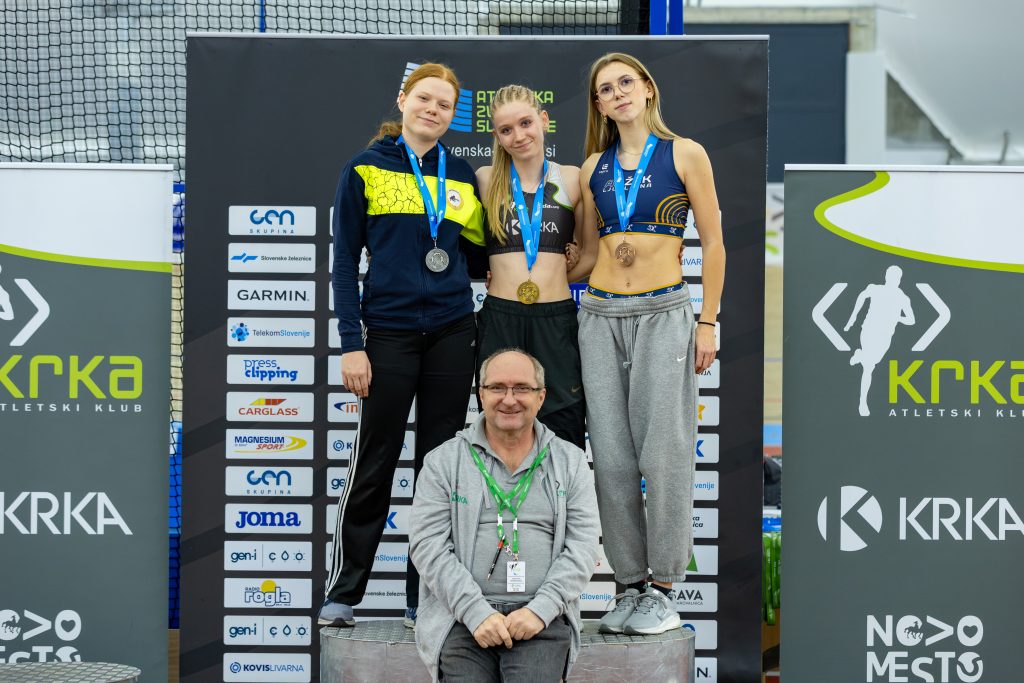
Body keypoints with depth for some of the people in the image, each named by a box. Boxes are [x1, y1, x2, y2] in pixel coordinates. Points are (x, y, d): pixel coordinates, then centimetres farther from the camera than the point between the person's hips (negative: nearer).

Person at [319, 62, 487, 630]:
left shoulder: (461, 175, 10)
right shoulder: (365, 169, 0)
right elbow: (345, 260, -2)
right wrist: (351, 343, -9)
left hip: (452, 332, 4)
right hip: (389, 332, -3)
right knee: (375, 464, 0)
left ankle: (424, 597, 14)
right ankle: (342, 593, 12)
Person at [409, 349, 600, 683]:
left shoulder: (570, 462, 13)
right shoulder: (444, 461, 9)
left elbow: (582, 547, 5)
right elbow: (428, 546, -1)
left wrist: (541, 609, -10)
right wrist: (476, 613, -12)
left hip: (542, 618, 0)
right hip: (463, 617, 0)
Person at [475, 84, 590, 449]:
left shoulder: (571, 179, 6)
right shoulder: (486, 179, 4)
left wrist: (557, 272, 0)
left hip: (557, 320, 0)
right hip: (500, 319, 0)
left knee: (564, 430, 0)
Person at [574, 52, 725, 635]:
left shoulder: (685, 154, 1)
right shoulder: (595, 167, 12)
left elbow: (713, 244, 0)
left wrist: (707, 323, -4)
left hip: (664, 314, -4)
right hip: (601, 316, 4)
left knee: (663, 453, -4)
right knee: (612, 456, 2)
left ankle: (664, 588, 6)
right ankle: (632, 582, 12)